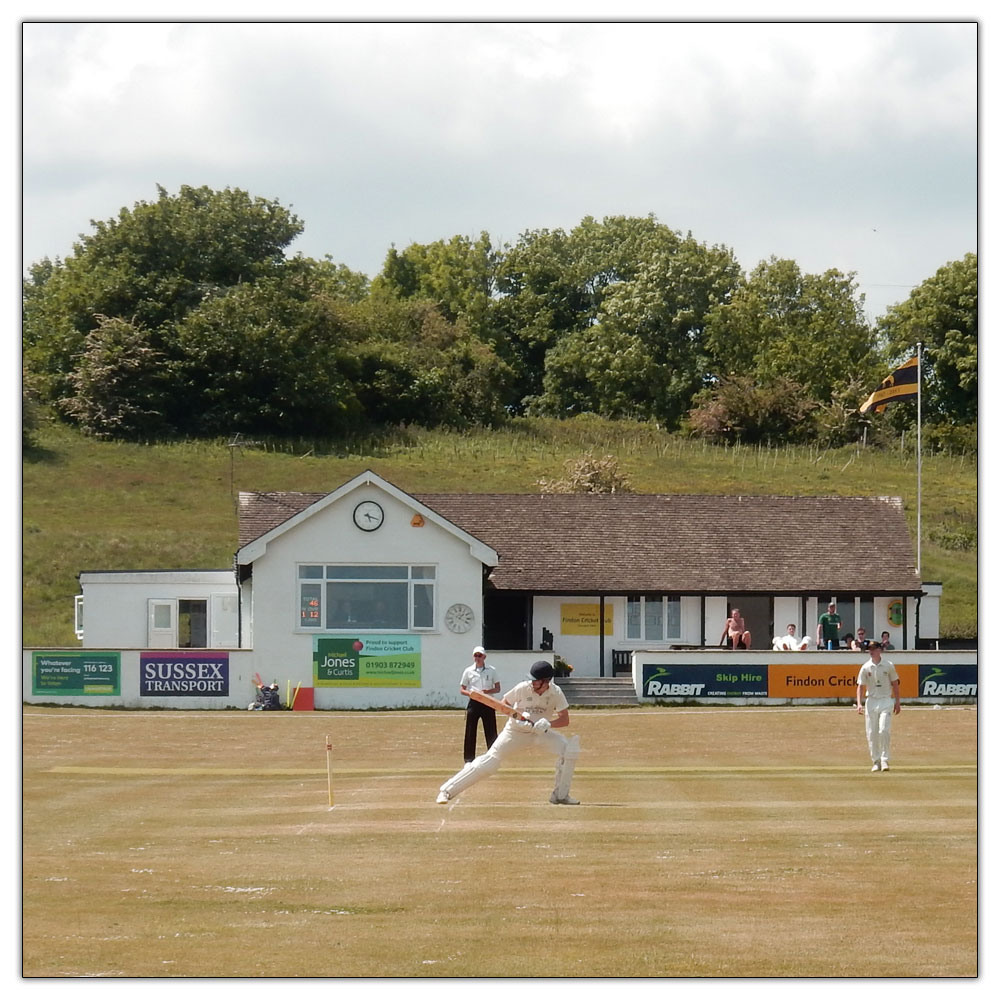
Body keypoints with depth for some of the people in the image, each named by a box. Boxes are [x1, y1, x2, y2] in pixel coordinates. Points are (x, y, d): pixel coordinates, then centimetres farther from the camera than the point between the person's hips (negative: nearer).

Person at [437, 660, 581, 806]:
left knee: (569, 748, -18)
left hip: (541, 732, 2)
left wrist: (547, 724, -37)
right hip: (516, 731, -2)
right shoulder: (523, 688, -21)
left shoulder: (556, 693, -17)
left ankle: (560, 795, -4)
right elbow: (503, 703, -8)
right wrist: (518, 715, -26)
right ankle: (447, 791, -4)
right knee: (489, 762, -11)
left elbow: (565, 720, -17)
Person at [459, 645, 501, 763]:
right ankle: (469, 759, 5)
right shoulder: (468, 671, 5)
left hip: (488, 703, 0)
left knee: (491, 732, -2)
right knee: (470, 732, -1)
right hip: (474, 703, 0)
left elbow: (497, 688, 7)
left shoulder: (491, 670, 5)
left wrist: (488, 691, -14)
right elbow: (462, 689, 6)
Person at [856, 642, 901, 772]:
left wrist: (897, 702, 6)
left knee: (884, 731, -13)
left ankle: (885, 760, -8)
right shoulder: (865, 667, 3)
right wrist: (859, 704, -9)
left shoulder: (888, 665, 2)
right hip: (871, 701, 2)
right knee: (871, 733, 1)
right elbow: (860, 686, 3)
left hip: (886, 701, -2)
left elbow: (895, 684, 9)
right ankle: (876, 761, 11)